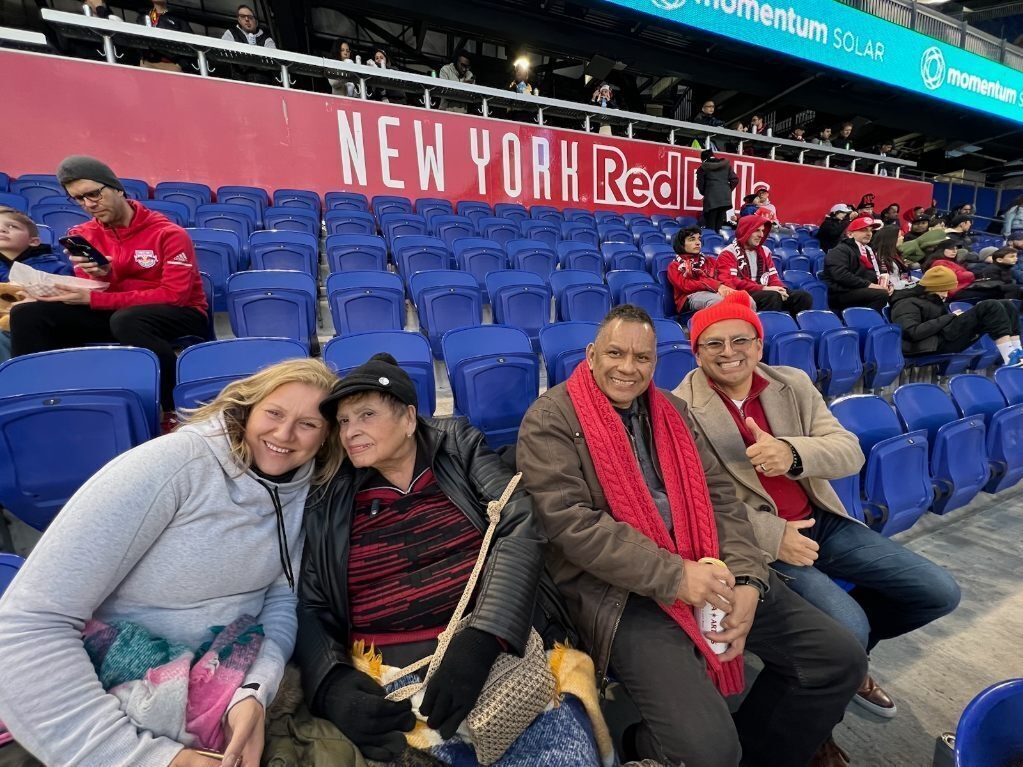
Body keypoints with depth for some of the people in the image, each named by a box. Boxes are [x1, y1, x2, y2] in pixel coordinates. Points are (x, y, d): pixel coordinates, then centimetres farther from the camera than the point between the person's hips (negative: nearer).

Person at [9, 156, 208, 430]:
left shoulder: (168, 233, -11)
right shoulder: (82, 235, 7)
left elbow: (173, 295, -19)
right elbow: (93, 294, 4)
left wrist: (94, 299, -19)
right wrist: (101, 277, -20)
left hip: (181, 316, -6)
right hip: (115, 314, 6)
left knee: (126, 320, -37)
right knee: (27, 314, -8)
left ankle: (177, 408, -27)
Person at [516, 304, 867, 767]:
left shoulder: (672, 410, 12)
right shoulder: (550, 422, -8)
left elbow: (719, 494, 7)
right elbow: (571, 523, -16)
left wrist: (747, 578, -9)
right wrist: (673, 575, -19)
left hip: (710, 571, 7)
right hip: (621, 591, -6)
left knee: (841, 659, 4)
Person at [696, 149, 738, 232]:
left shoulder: (703, 168, 5)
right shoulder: (726, 164, 14)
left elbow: (700, 185, 6)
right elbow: (735, 179, 8)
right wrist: (728, 190, 21)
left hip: (711, 199, -4)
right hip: (725, 198, 4)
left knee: (710, 226, -2)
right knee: (719, 225, 8)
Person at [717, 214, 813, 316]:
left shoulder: (764, 251, 21)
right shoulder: (729, 253, -1)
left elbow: (773, 277, 18)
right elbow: (731, 282, -15)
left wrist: (780, 289, -7)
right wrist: (763, 288, -19)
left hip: (765, 294, 7)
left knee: (804, 297, -12)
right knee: (773, 296, -34)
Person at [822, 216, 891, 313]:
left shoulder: (868, 250, 26)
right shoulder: (840, 250, -4)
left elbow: (879, 270, 29)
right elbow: (841, 275, -19)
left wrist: (886, 281, 6)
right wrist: (868, 284, -20)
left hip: (867, 291, 10)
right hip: (844, 294, -9)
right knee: (881, 294, -30)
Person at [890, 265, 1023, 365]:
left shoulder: (930, 297, 22)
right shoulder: (907, 304, -10)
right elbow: (913, 332, -25)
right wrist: (950, 317, -15)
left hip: (950, 334, 10)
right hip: (941, 342, -10)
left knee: (1007, 306, 4)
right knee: (990, 306, -18)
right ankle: (1010, 357, -19)